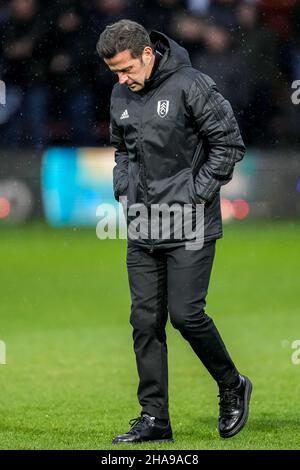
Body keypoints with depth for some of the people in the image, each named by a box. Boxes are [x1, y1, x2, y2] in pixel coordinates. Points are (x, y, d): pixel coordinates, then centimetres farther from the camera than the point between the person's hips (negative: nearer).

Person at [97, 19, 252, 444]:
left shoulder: (191, 86, -12)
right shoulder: (121, 96, 9)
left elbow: (229, 144, -9)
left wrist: (195, 194, -12)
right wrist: (124, 191, 8)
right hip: (142, 229, 6)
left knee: (186, 314, -9)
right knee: (145, 321, 4)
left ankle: (233, 387, 15)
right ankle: (154, 418, 9)